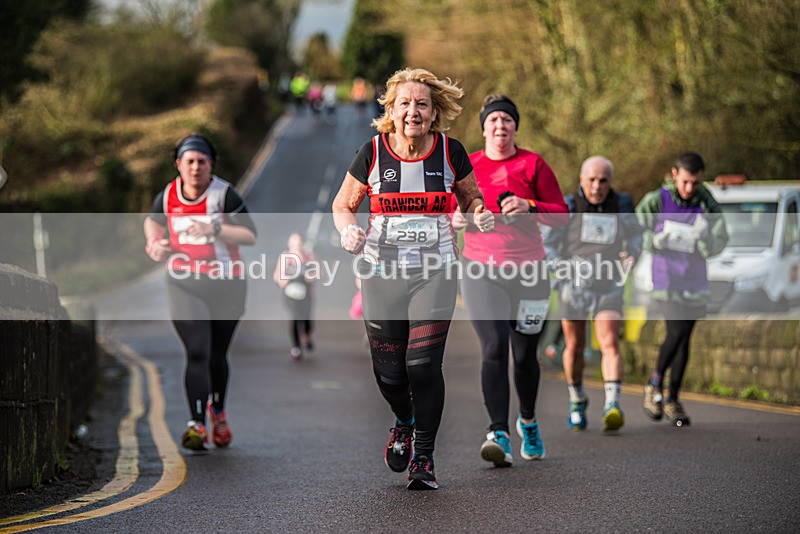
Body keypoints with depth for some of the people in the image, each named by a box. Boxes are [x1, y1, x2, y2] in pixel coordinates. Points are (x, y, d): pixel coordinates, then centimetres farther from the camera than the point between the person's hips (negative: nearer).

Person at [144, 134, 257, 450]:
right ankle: (197, 424, -16)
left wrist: (215, 228, -28)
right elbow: (152, 220, 22)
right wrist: (154, 243, 3)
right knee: (197, 353, -14)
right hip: (184, 285, 1)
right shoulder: (167, 196, 0)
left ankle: (218, 413, 39)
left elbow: (250, 236, -17)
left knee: (216, 355, 13)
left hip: (226, 284, -1)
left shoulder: (224, 194, -11)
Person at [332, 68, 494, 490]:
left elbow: (470, 198, 16)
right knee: (388, 370, 1)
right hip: (382, 270, 1)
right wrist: (349, 231, -11)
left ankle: (424, 458, 4)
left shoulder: (450, 153, 0)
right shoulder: (372, 153, -2)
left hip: (435, 271, -1)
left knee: (423, 363, -12)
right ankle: (404, 422, 36)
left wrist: (479, 214, -6)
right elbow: (343, 205, 10)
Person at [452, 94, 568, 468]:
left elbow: (562, 214, 0)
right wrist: (456, 218, -6)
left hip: (528, 269, 0)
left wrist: (529, 206, -17)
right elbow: (451, 209, 17)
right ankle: (499, 436, -20)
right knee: (493, 349, -15)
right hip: (480, 269, 0)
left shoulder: (533, 164, 1)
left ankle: (527, 422, 35)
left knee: (524, 354, 9)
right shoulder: (467, 165, 6)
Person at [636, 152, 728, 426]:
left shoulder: (708, 206, -3)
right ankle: (655, 382, 5)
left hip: (694, 280, 3)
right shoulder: (656, 201, -8)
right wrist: (655, 241, -20)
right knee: (677, 332, -18)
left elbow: (716, 247, -6)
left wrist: (704, 236, -27)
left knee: (684, 340, 7)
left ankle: (672, 400, 18)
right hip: (665, 278, -3)